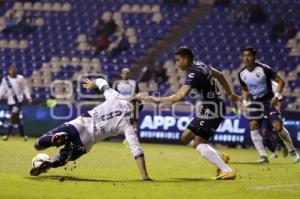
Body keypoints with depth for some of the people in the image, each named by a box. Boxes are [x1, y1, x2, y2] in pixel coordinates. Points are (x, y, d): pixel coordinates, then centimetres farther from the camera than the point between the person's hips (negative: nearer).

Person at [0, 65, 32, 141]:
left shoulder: (20, 78, -1)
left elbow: (25, 88, 3)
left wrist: (28, 98, -2)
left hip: (19, 100, -3)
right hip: (11, 102, 3)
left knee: (13, 116, -16)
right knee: (16, 118, 6)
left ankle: (8, 134, -16)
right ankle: (23, 134, 16)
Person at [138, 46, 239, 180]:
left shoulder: (194, 74, -22)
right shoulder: (199, 65, 7)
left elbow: (180, 96, -34)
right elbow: (219, 75, 22)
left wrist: (157, 100, -31)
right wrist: (229, 94, 34)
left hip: (212, 109, -10)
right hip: (208, 109, 10)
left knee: (199, 143, -15)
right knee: (186, 137, 10)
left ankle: (227, 171, -16)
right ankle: (219, 158, 10)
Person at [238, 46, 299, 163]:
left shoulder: (264, 69, -17)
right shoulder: (242, 74, -1)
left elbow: (281, 81, -11)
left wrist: (276, 96, -21)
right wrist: (245, 101, 0)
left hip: (269, 101, -4)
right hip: (255, 103, 4)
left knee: (278, 127, -14)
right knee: (253, 126, -16)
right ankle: (263, 156, -12)